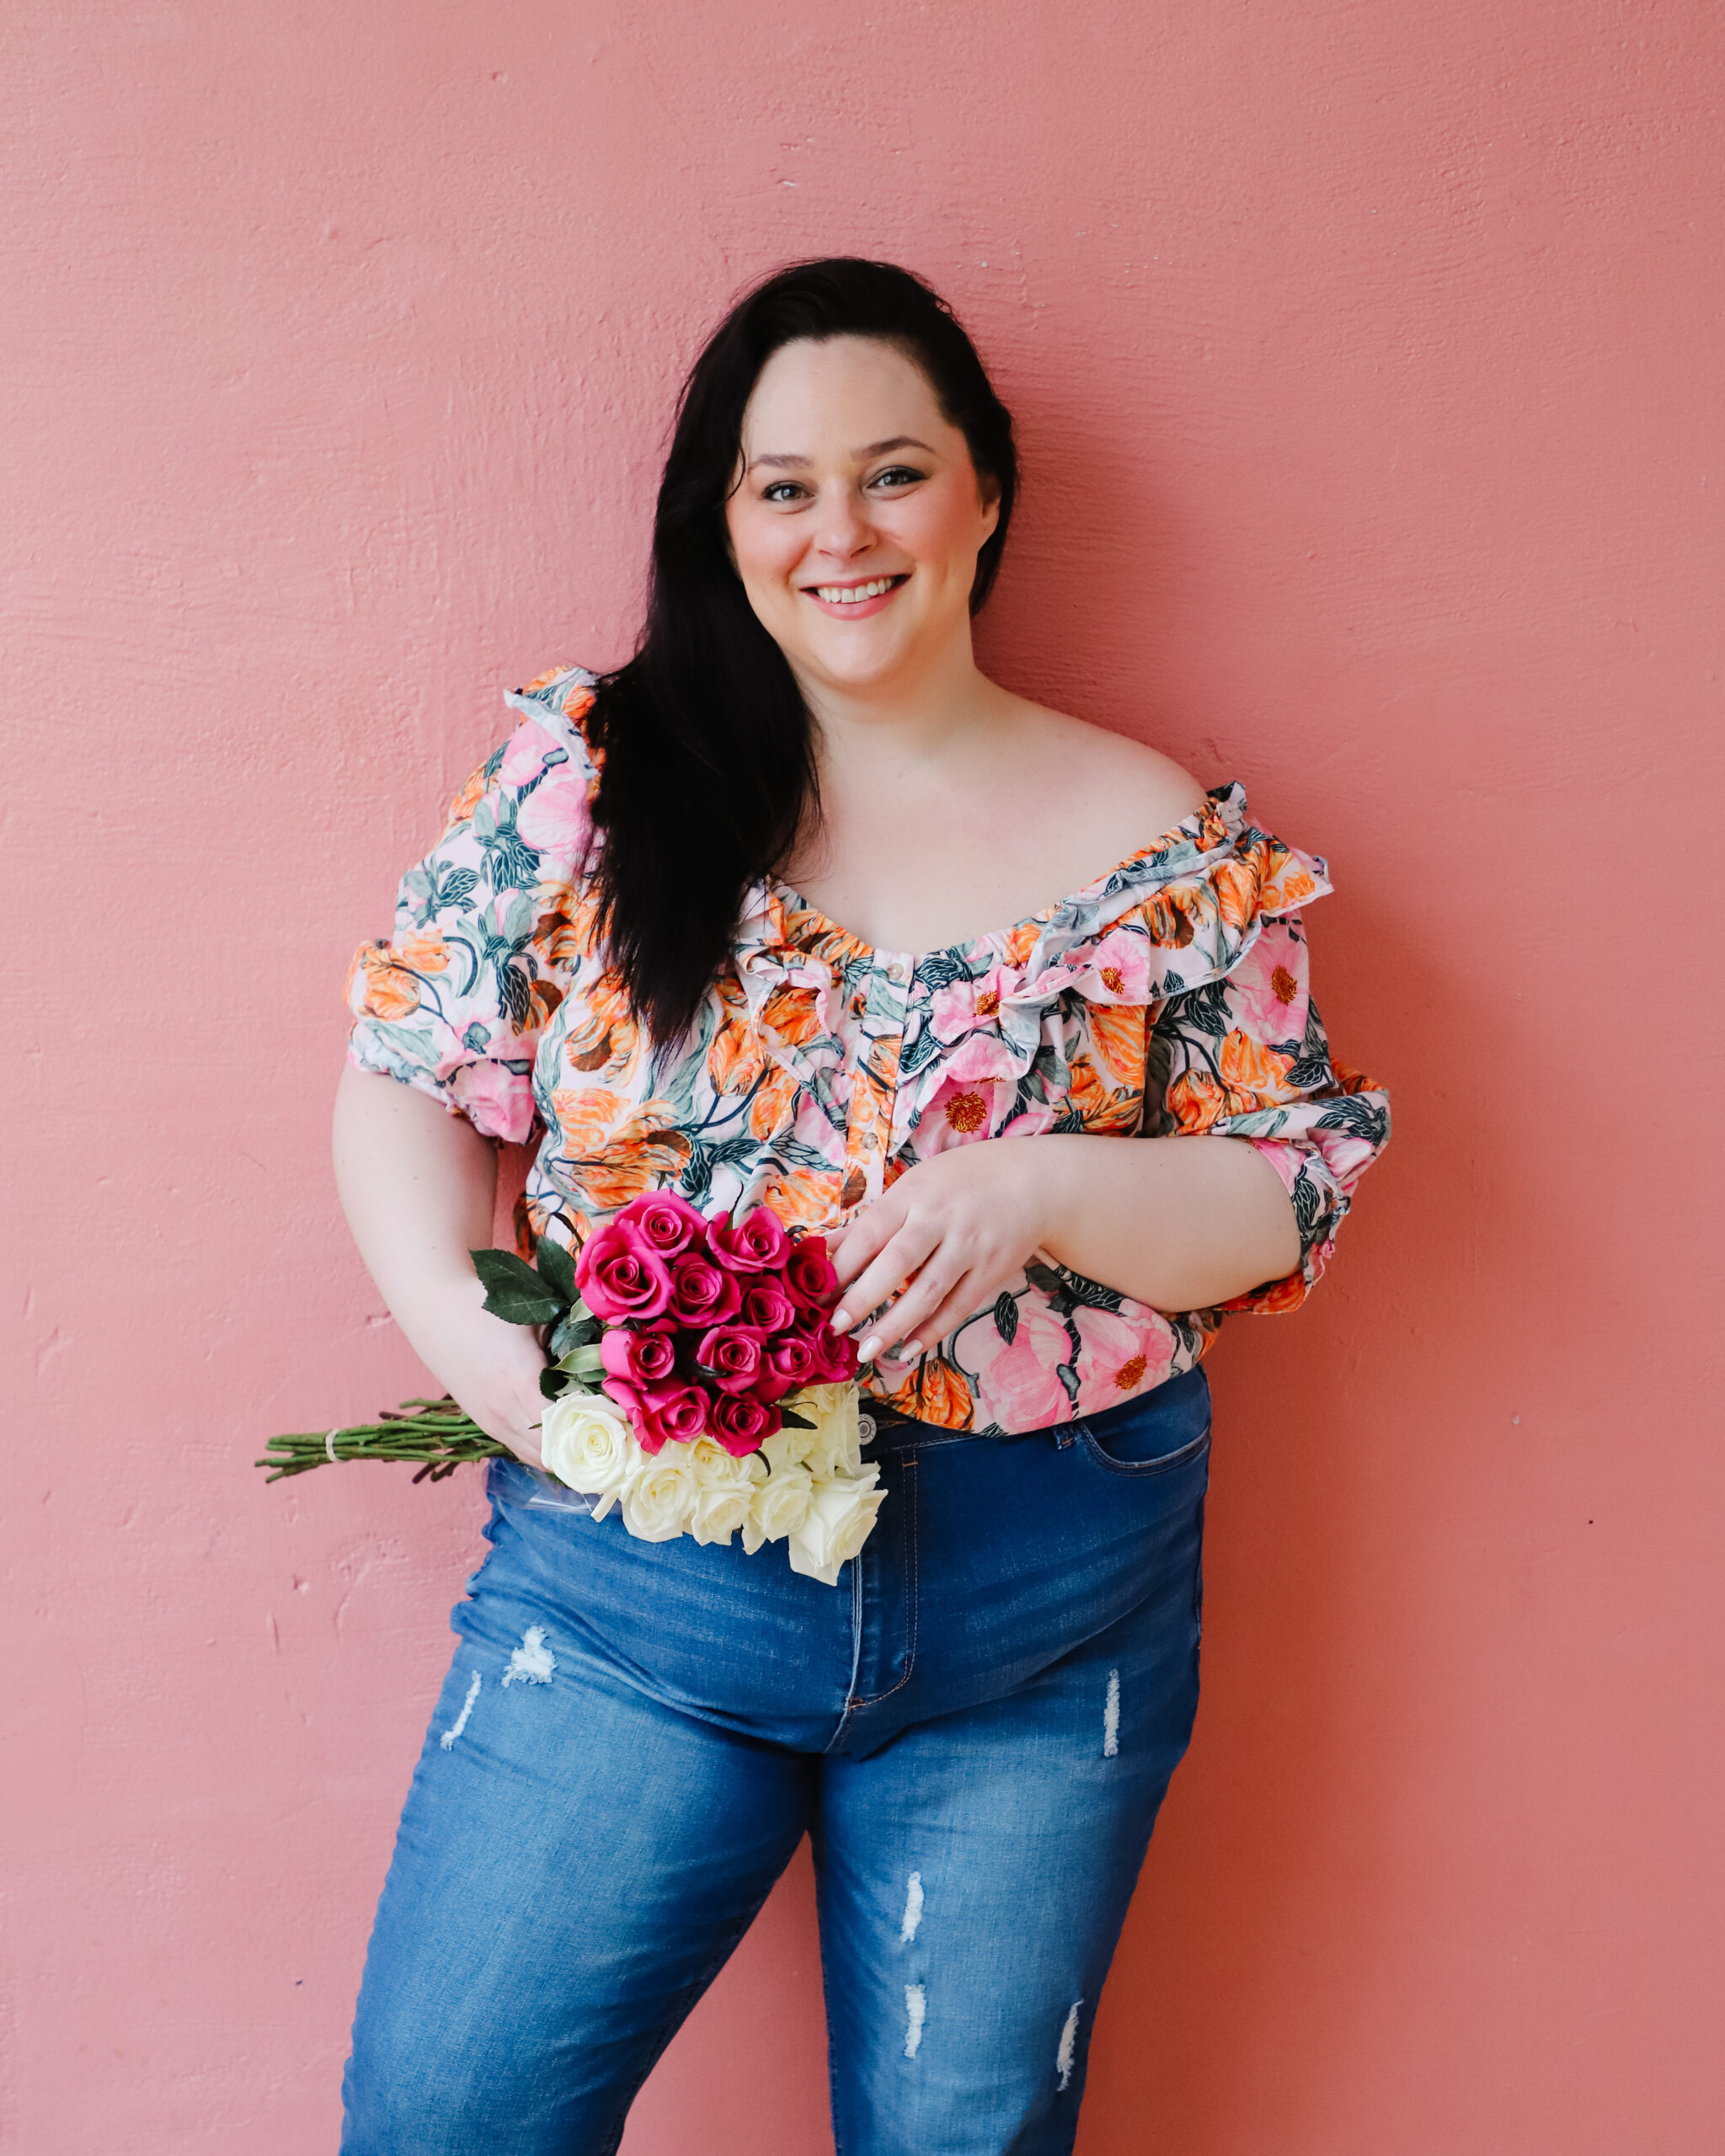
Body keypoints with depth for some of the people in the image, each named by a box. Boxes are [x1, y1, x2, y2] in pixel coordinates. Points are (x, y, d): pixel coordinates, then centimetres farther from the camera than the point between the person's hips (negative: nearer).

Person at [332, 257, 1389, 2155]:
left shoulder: (1158, 838, -1)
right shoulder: (587, 773, 0)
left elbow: (1289, 1196, 0)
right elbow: (408, 1085, 3)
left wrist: (1039, 1187, -19)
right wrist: (463, 1329, -15)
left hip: (1050, 1611, 1)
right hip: (636, 1559, 0)